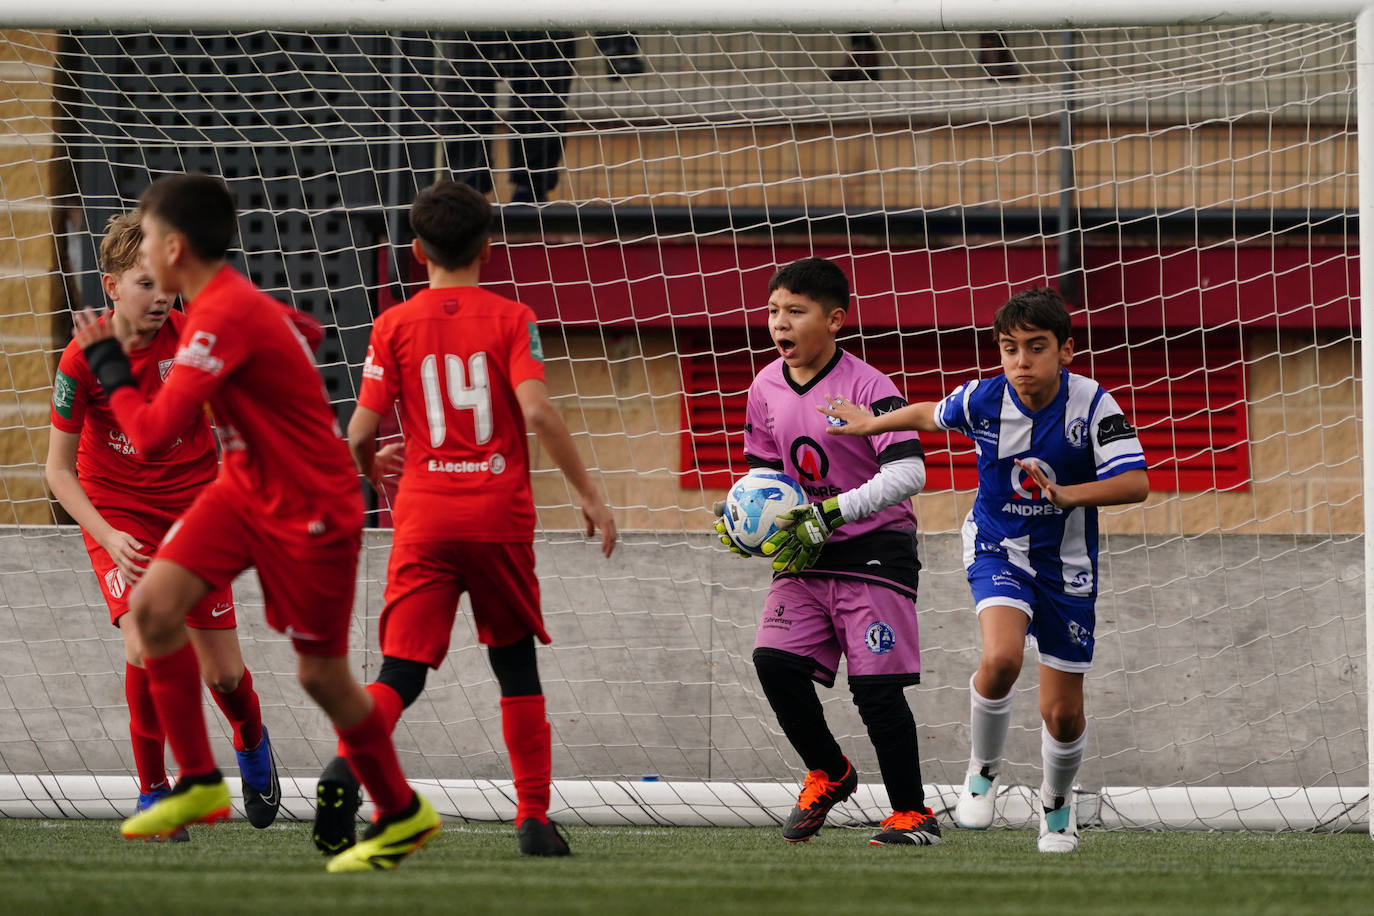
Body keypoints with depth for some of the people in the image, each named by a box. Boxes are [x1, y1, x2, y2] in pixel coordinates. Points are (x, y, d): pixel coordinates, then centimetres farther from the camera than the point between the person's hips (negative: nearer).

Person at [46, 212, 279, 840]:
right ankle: (152, 793, -5)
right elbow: (58, 469, -11)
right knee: (144, 647, -23)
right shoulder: (83, 360, -17)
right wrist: (108, 537, -23)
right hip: (117, 516, -2)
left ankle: (252, 745, 38)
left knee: (221, 671, 2)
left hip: (193, 510, 2)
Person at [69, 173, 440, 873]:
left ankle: (402, 814, 22)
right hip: (247, 489, 9)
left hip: (311, 510, -9)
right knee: (153, 603, -8)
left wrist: (108, 365, -13)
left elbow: (152, 434, -28)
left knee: (321, 673, 1)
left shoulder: (223, 319, -27)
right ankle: (199, 784, 1)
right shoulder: (235, 301, 3)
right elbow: (306, 332, 24)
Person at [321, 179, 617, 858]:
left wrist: (371, 465, 23)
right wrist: (587, 492, -6)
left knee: (402, 669, -2)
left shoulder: (395, 325, 3)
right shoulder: (510, 319, 1)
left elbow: (360, 429, 0)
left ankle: (347, 764, -31)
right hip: (500, 516, 0)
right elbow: (536, 410, -12)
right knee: (516, 663, 15)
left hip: (424, 518, 0)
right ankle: (534, 818, 11)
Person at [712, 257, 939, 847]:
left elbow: (908, 473, -22)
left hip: (874, 550, -5)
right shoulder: (766, 389, 5)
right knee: (775, 661, -11)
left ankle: (913, 814, 5)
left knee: (877, 687, -9)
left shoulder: (866, 387, -14)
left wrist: (832, 513, -27)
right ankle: (828, 774, 13)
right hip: (805, 556, 5)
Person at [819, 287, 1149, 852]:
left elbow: (1135, 483, -26)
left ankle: (1057, 801, 38)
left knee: (1063, 714, 4)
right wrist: (872, 424, 19)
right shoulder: (983, 400, -13)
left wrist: (1067, 494, -40)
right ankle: (982, 772, -4)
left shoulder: (1092, 404, -19)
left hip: (1066, 564, 0)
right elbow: (932, 415, 10)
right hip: (998, 550, 0)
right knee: (1001, 658, -31)